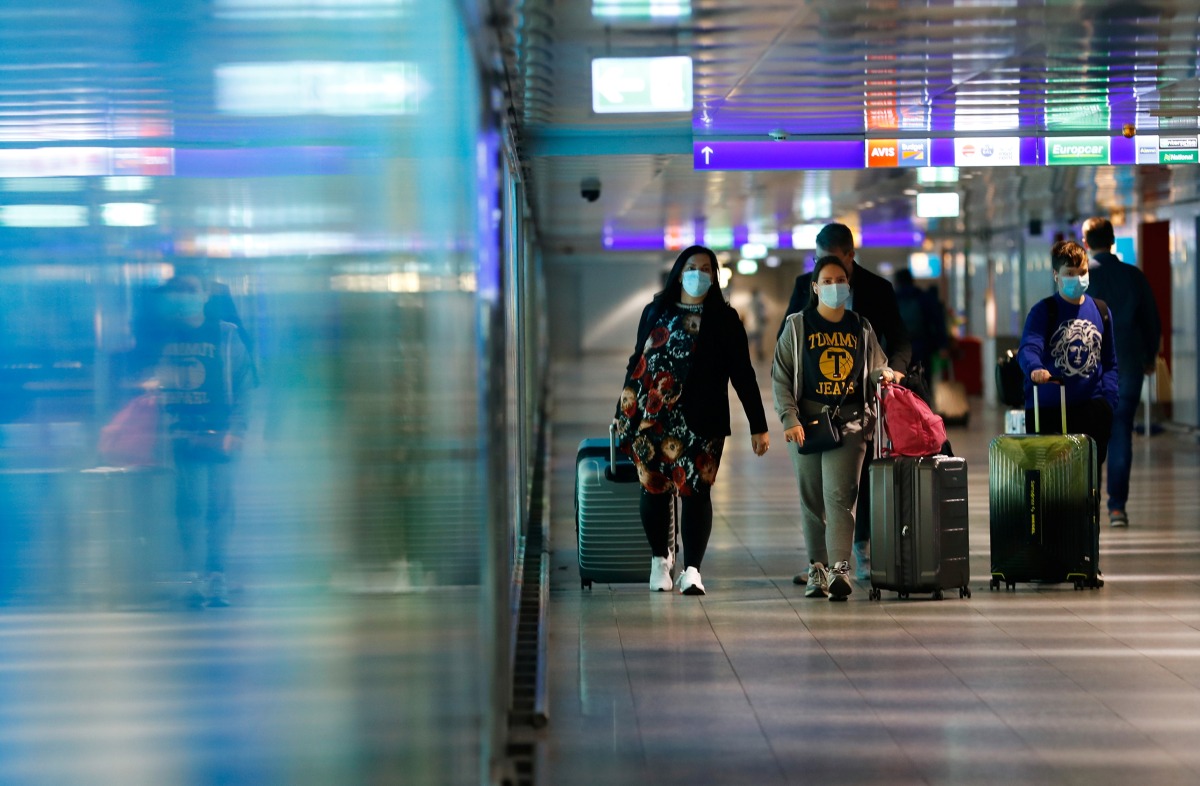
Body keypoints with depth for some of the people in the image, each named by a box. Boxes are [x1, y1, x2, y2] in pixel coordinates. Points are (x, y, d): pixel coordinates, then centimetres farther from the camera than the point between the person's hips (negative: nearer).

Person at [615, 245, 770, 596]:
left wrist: (758, 426, 0)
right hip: (651, 415, 2)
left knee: (695, 490, -9)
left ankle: (692, 570, -8)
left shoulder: (724, 319, 6)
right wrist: (623, 411, 15)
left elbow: (743, 375, 3)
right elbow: (637, 360, 17)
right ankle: (660, 559, 22)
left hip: (698, 420, -2)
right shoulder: (655, 312, 13)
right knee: (653, 488, 4)